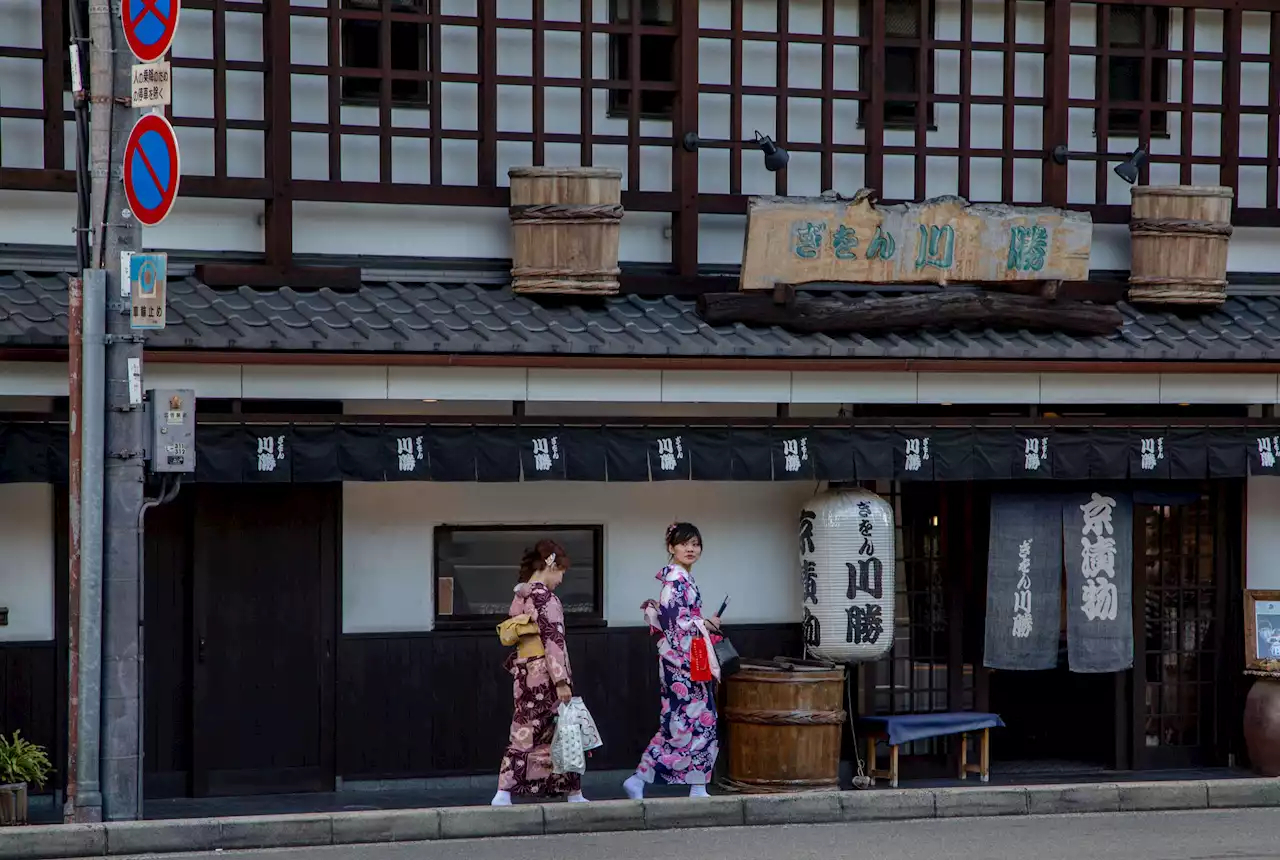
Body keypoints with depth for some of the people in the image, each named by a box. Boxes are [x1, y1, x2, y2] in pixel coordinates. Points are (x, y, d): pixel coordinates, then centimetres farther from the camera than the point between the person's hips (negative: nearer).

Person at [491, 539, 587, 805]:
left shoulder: (519, 597, 11)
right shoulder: (546, 598, -13)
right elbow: (553, 640, -17)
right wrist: (561, 681, -19)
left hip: (525, 674, 7)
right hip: (545, 673, -7)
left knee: (523, 733, 6)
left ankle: (504, 792, -2)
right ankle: (574, 793, 10)